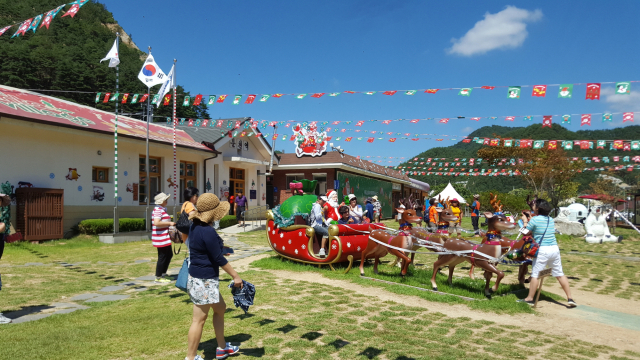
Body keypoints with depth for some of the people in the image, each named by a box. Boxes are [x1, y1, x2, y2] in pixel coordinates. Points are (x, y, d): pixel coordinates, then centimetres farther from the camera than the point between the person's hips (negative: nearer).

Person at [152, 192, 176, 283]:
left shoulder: (162, 209, 16)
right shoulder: (158, 210, -16)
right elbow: (156, 223, -28)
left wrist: (170, 223, 13)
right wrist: (169, 223, -21)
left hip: (165, 237, 11)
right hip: (161, 238, -11)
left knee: (169, 254, 17)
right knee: (162, 257, -2)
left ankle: (163, 273, 28)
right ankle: (158, 277, 8)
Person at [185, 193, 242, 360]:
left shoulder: (195, 227, 5)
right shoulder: (208, 231, -23)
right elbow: (218, 258, -20)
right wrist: (235, 276, -12)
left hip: (198, 278, 10)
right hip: (204, 281, -10)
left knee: (220, 308, 21)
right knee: (199, 319, 1)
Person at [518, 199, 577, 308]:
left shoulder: (534, 219, -8)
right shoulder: (551, 219, 11)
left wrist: (525, 221, 13)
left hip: (542, 250, -6)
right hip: (555, 249, 6)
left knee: (535, 274, 2)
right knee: (560, 274, 14)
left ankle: (529, 298, 6)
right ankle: (570, 298, 16)